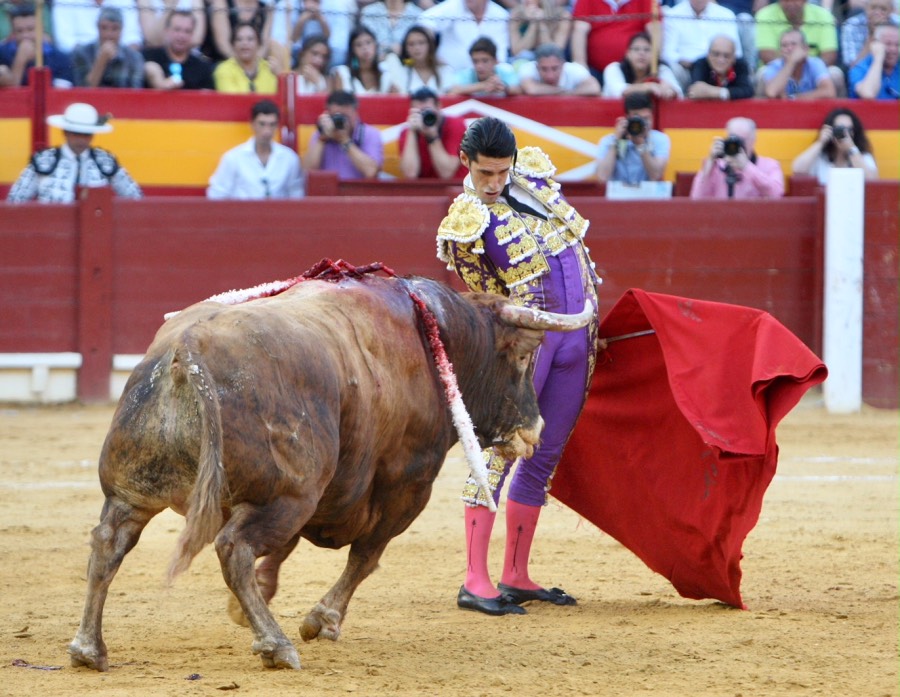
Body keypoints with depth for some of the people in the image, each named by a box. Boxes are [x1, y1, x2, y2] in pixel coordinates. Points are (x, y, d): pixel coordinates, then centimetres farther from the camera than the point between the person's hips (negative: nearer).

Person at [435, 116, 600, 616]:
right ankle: (476, 582, -14)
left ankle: (516, 577, 14)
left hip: (578, 336, 7)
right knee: (499, 450, -12)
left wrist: (591, 315, 20)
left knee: (544, 458, 8)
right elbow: (489, 301, -4)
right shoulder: (466, 223, -13)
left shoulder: (535, 170, 5)